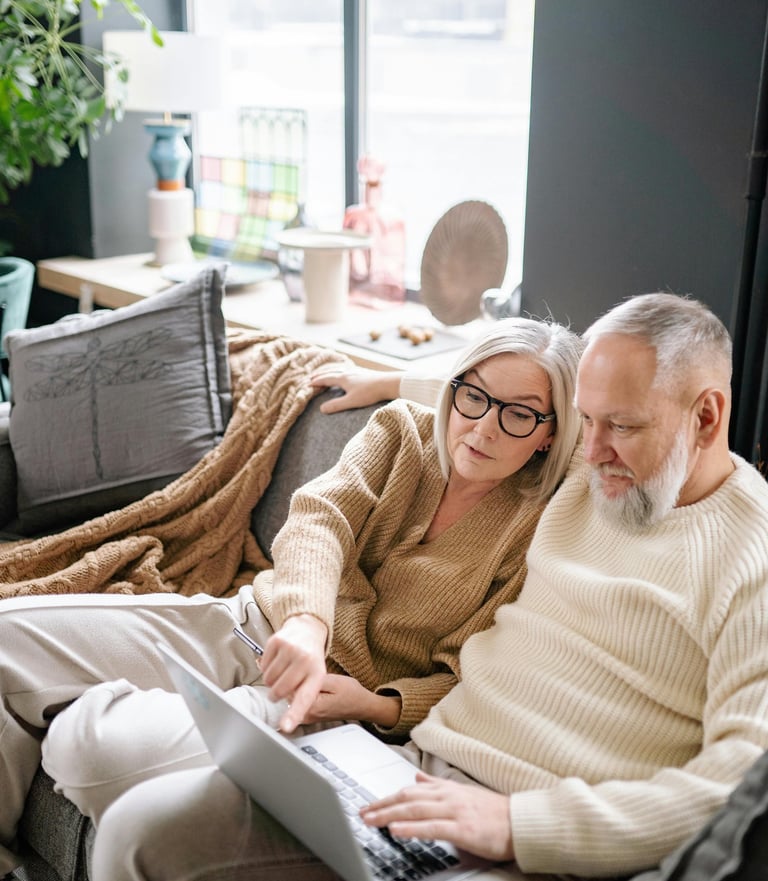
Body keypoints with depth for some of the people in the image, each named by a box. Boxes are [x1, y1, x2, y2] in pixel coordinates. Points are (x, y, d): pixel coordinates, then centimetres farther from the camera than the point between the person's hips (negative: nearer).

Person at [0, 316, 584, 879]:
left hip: (333, 693, -5)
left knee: (94, 741, -29)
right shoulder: (401, 430, 5)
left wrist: (377, 706, -23)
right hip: (256, 624, 5)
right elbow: (320, 516, -12)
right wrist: (306, 618, -32)